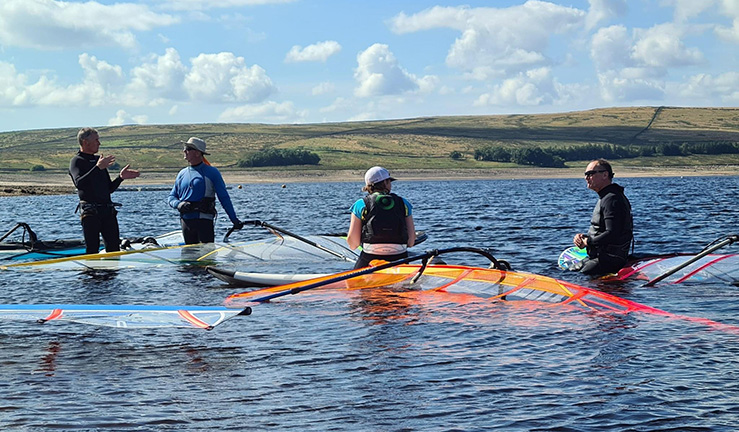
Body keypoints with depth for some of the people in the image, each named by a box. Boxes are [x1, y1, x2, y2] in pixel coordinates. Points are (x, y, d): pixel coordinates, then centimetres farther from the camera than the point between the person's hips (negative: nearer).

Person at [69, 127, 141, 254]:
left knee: (114, 248, 2)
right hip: (90, 212, -7)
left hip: (108, 210, 7)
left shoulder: (98, 160, 22)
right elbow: (79, 183, -21)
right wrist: (97, 168, -26)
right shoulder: (77, 161, -1)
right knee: (92, 250, -8)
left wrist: (121, 177, 8)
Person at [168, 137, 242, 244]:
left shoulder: (212, 172, 1)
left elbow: (224, 197, 0)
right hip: (186, 221, 5)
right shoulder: (182, 174, 14)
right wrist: (178, 204, -7)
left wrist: (234, 219, -6)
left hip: (204, 220, -5)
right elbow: (172, 197, 18)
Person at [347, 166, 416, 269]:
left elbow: (352, 241, 0)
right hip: (399, 260, 1)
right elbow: (412, 238, 4)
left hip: (369, 260, -1)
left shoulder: (360, 204, 4)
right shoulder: (403, 203, 8)